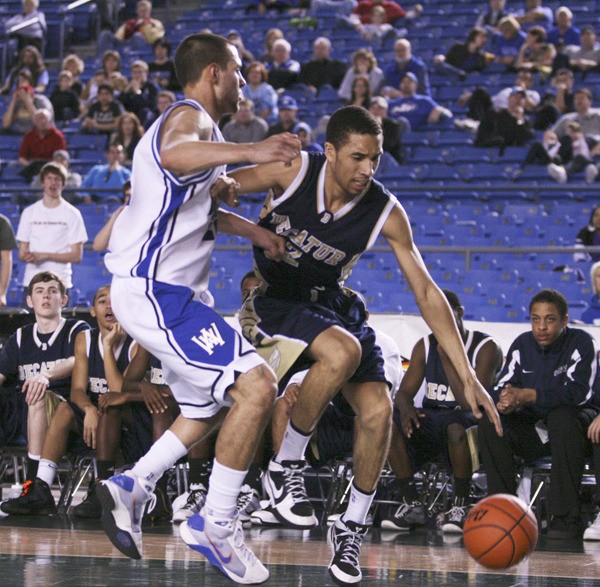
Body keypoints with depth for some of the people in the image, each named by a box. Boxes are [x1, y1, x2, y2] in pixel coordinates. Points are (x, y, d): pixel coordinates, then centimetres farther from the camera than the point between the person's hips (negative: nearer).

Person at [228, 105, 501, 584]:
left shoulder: (386, 213, -16)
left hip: (331, 305, 4)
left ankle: (352, 528, 8)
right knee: (342, 352, -34)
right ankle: (286, 467, -16)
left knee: (378, 409, -14)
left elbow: (427, 293, -12)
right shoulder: (294, 173, -21)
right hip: (273, 302, -4)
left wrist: (467, 377, -16)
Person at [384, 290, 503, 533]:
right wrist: (406, 409, -21)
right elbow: (405, 392, 4)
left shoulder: (486, 348, -8)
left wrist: (447, 357, -20)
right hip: (431, 418, 5)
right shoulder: (425, 347, 10)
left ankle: (460, 504, -24)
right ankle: (411, 503, -19)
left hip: (468, 417, -5)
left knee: (457, 426, -42)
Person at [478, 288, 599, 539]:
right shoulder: (522, 344, 4)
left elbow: (579, 392, -26)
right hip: (532, 429, 5)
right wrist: (505, 401, -30)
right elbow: (504, 386, -3)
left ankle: (566, 517, -35)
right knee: (489, 421, -18)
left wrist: (528, 395, -32)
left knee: (562, 417, -37)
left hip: (573, 425, -5)